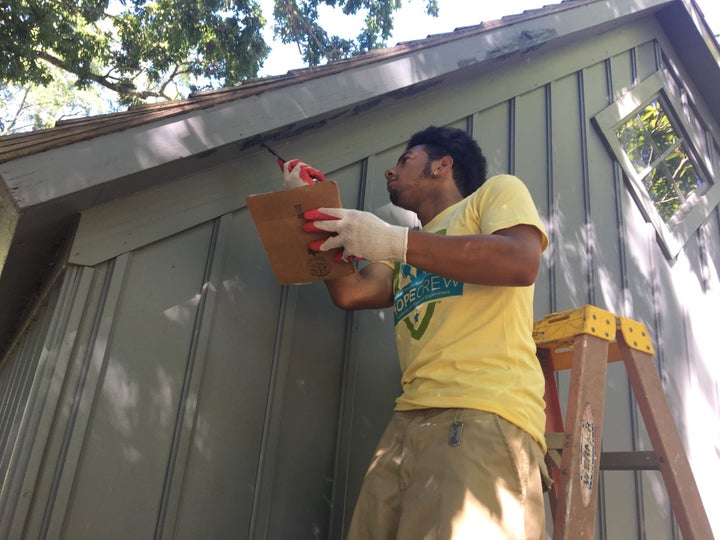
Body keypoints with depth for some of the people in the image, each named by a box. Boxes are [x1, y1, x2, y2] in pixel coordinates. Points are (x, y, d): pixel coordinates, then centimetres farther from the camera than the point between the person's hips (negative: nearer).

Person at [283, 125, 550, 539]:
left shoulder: (496, 191, 13)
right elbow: (351, 294, 18)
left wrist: (392, 241, -11)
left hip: (484, 417, -6)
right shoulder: (411, 251, 33)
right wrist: (313, 208, 24)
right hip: (409, 422, 6)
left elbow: (522, 262, -9)